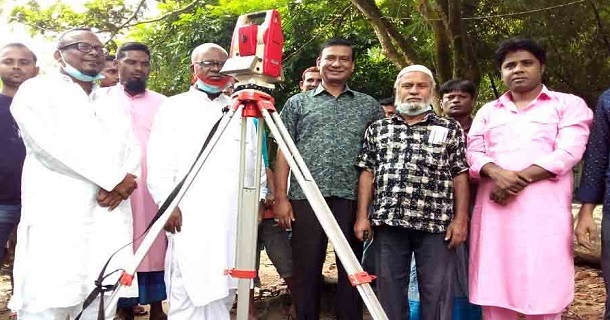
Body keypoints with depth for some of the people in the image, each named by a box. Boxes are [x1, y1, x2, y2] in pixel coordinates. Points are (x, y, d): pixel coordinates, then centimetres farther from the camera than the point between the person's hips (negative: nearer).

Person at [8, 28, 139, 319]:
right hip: (56, 218, -5)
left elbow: (132, 149, 12)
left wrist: (120, 184, -9)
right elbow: (52, 143, -10)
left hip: (110, 218, 5)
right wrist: (113, 177, -10)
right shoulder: (37, 90, 5)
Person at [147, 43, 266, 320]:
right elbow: (159, 163, 0)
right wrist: (167, 203, -10)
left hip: (235, 214, 4)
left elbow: (255, 160, 18)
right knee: (189, 291, -6)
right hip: (190, 215, -3)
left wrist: (259, 198, 10)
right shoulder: (173, 108, 8)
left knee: (222, 288, 7)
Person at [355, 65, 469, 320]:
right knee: (389, 288, 9)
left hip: (436, 223, -1)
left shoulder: (450, 129, 9)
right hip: (388, 221, 2)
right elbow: (367, 173, 9)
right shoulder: (377, 129, 12)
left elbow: (460, 176, 5)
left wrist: (460, 220, -3)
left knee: (437, 290, 3)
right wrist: (362, 216, 1)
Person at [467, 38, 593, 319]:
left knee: (543, 294, -1)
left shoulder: (568, 104, 9)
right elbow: (473, 152, 8)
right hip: (494, 209, 3)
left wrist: (518, 179, -14)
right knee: (493, 293, 4)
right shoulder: (488, 111, 20)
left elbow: (568, 153, -4)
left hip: (544, 211, -3)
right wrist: (496, 173, -14)